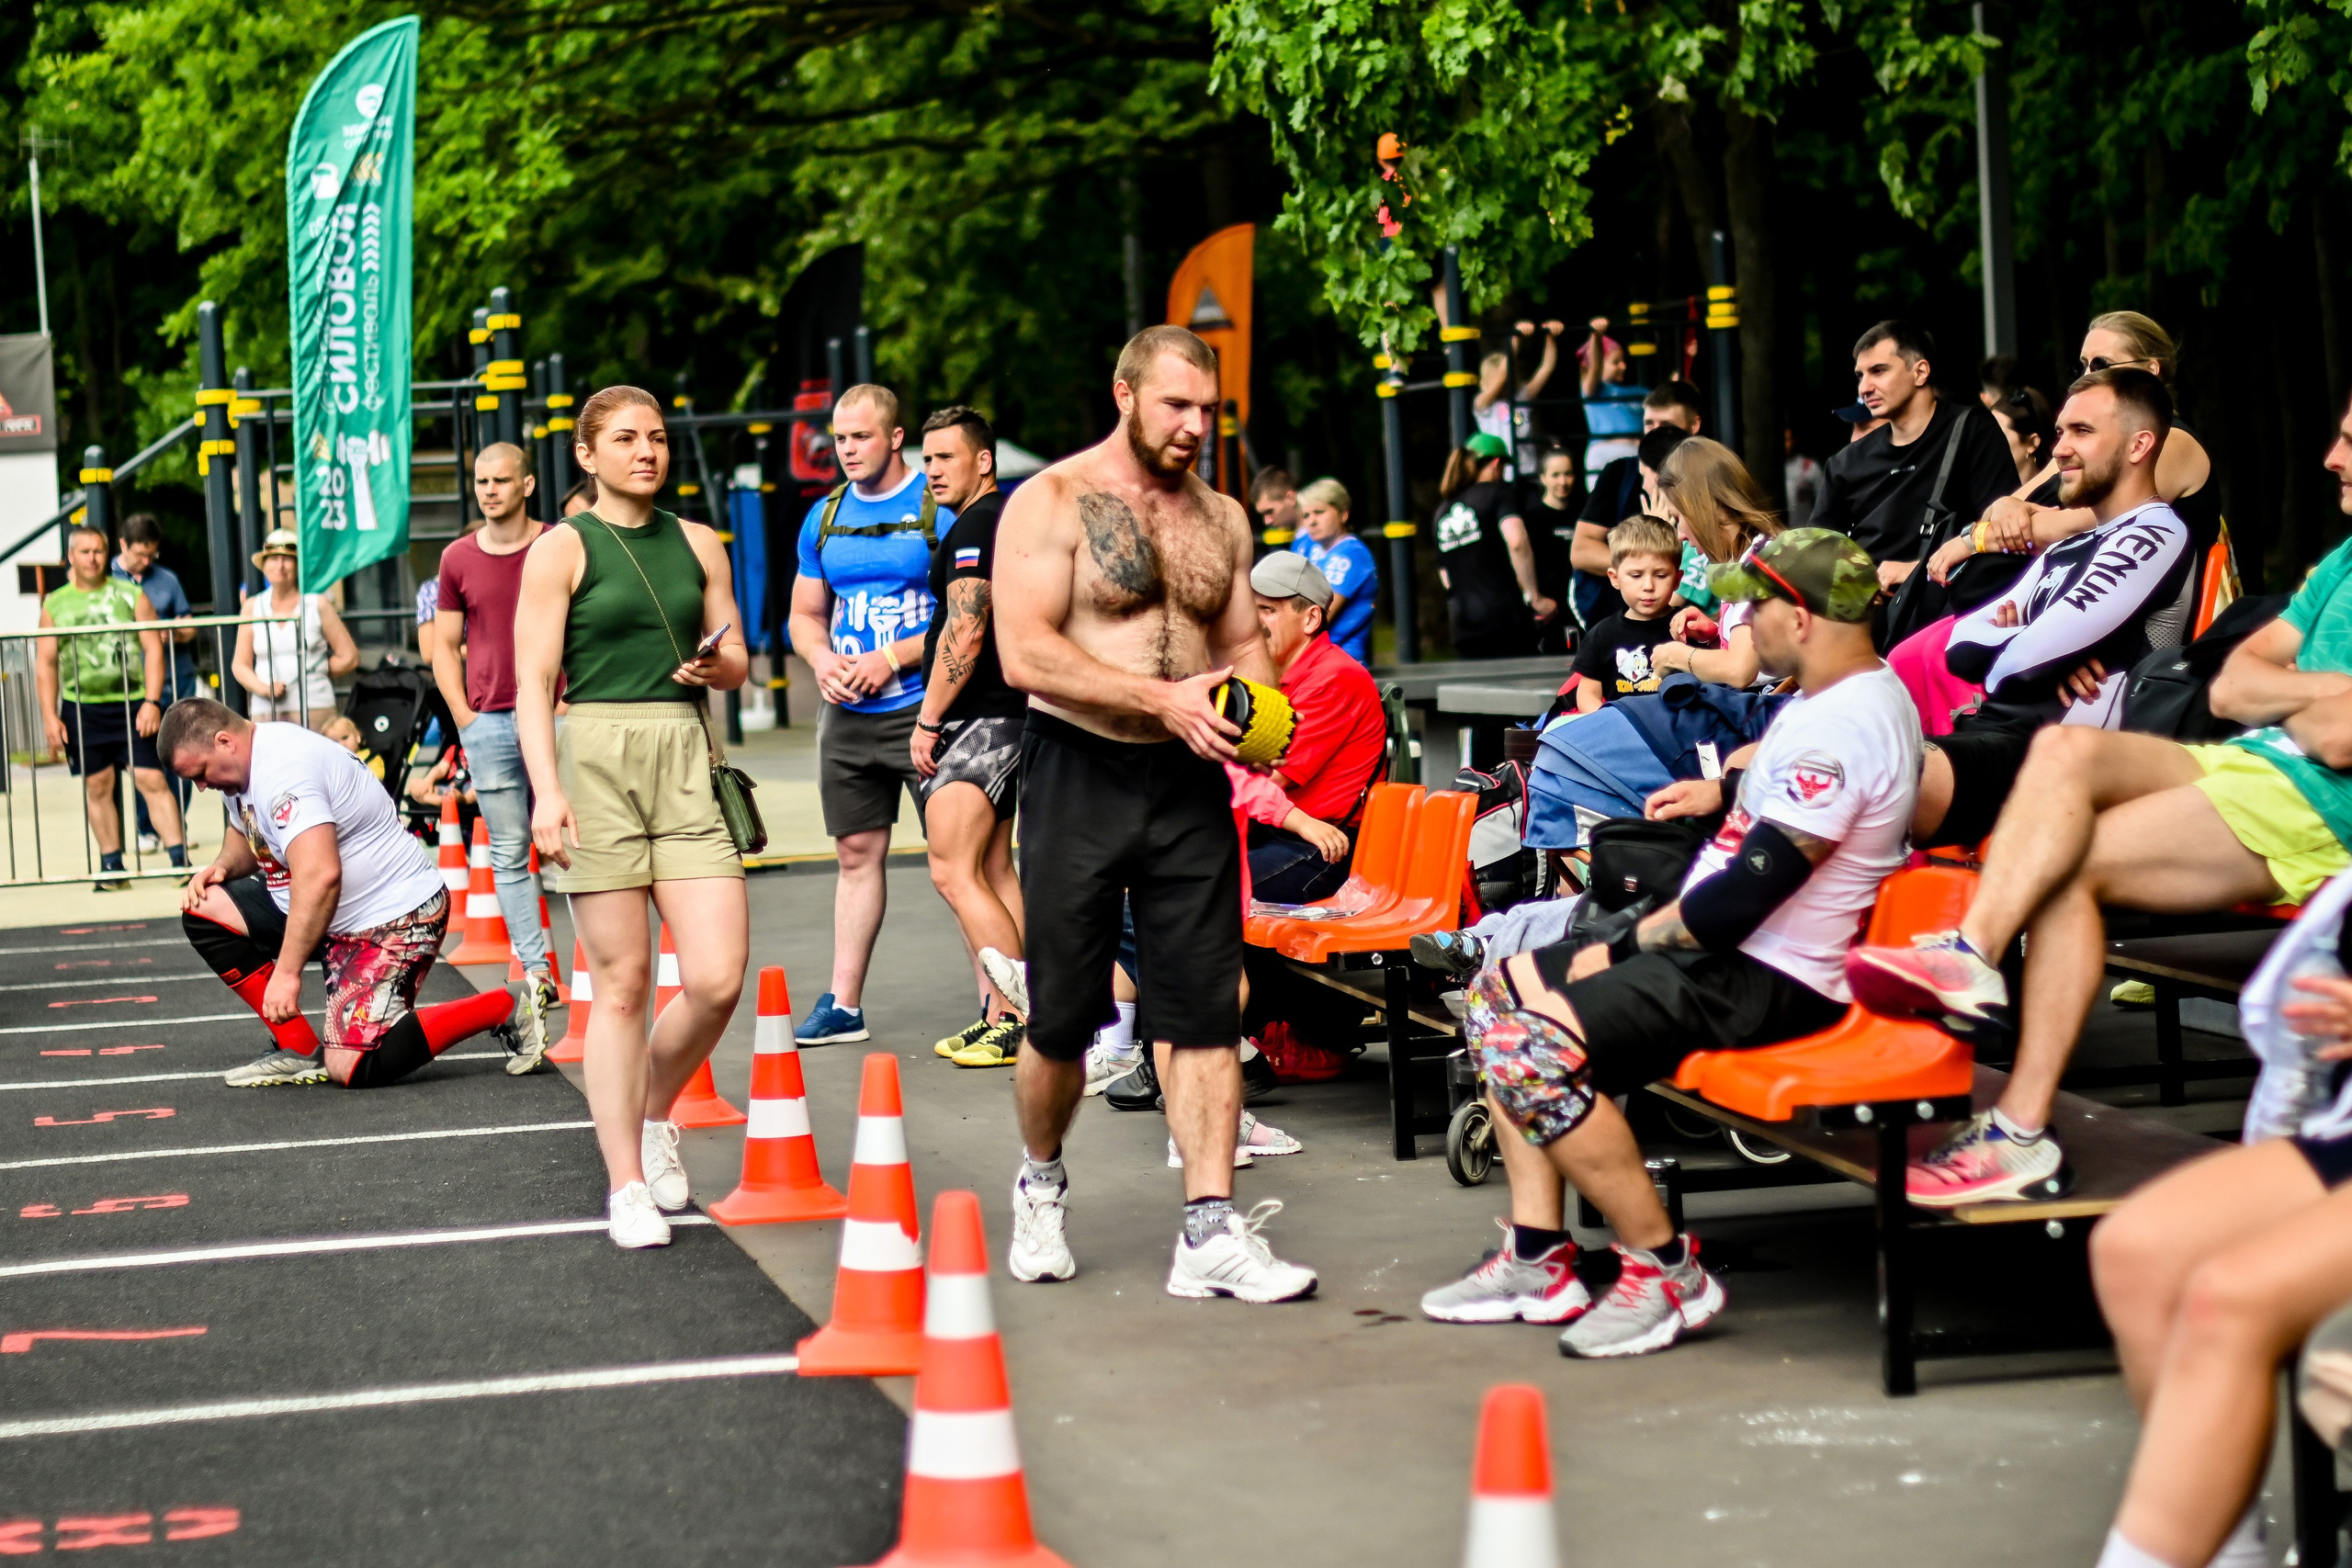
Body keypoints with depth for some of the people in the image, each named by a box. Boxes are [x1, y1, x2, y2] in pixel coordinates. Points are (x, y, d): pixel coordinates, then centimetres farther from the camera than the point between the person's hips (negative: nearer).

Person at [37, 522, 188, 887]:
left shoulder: (130, 595, 5)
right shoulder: (55, 604, 9)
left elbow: (153, 649, 1)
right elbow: (45, 663, 9)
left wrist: (151, 701, -9)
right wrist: (50, 716, 1)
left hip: (131, 704, -2)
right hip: (81, 709, 2)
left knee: (152, 779, -8)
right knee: (97, 785, 4)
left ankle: (179, 856, -9)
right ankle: (110, 863, 12)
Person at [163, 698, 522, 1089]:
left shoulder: (283, 770, -26)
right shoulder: (240, 766, 6)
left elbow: (320, 876, -37)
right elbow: (246, 836, 26)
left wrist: (287, 973, -35)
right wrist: (222, 866, 2)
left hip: (396, 918, -11)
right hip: (338, 914, 11)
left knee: (351, 1068, -19)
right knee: (204, 910, 5)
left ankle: (503, 1008, -7)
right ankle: (299, 1048, 4)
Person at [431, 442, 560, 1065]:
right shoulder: (458, 559, 8)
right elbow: (446, 647, 12)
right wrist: (466, 721, 2)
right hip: (488, 724, 2)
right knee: (509, 854, 1)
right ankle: (536, 974, 4)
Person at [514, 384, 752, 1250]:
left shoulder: (697, 543, 14)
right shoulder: (564, 548, 1)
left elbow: (737, 658, 20)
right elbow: (534, 680, -3)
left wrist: (717, 665, -4)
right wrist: (546, 790, -15)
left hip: (687, 757, 4)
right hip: (597, 755, -4)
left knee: (717, 978, -7)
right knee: (622, 983, -2)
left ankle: (654, 1114, 21)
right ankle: (626, 1186, 7)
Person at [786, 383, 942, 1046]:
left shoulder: (938, 508, -6)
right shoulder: (825, 518, 12)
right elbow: (805, 614, 20)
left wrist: (892, 659, -17)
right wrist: (823, 660, -2)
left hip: (923, 709, -6)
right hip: (847, 716, 6)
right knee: (857, 854, 10)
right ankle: (843, 1004, 15)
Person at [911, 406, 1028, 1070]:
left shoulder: (975, 527, -13)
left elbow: (965, 635, -19)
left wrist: (928, 721, -14)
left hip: (979, 718, -11)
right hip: (1009, 716, 11)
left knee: (953, 871, -12)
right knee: (992, 871, 11)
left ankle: (1013, 1018, -13)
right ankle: (1004, 1014, 11)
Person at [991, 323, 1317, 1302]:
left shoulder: (1221, 519, 11)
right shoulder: (1051, 504, -7)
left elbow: (1243, 643, 20)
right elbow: (1024, 654, -17)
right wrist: (1162, 697, -24)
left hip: (1190, 782, 4)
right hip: (1079, 776, -4)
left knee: (1204, 1011, -4)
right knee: (1064, 1017, 5)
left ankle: (1210, 1234, -5)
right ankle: (1040, 1184, 32)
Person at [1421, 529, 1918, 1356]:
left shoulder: (1837, 728, -23)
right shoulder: (1858, 692, 11)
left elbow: (1749, 892, -26)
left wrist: (1628, 945, -15)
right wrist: (1725, 788, 24)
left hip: (1765, 978, -12)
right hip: (1723, 945, 12)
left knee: (1533, 1047, -25)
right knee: (1498, 991, 13)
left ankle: (1665, 1270, -13)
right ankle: (1536, 1258, 9)